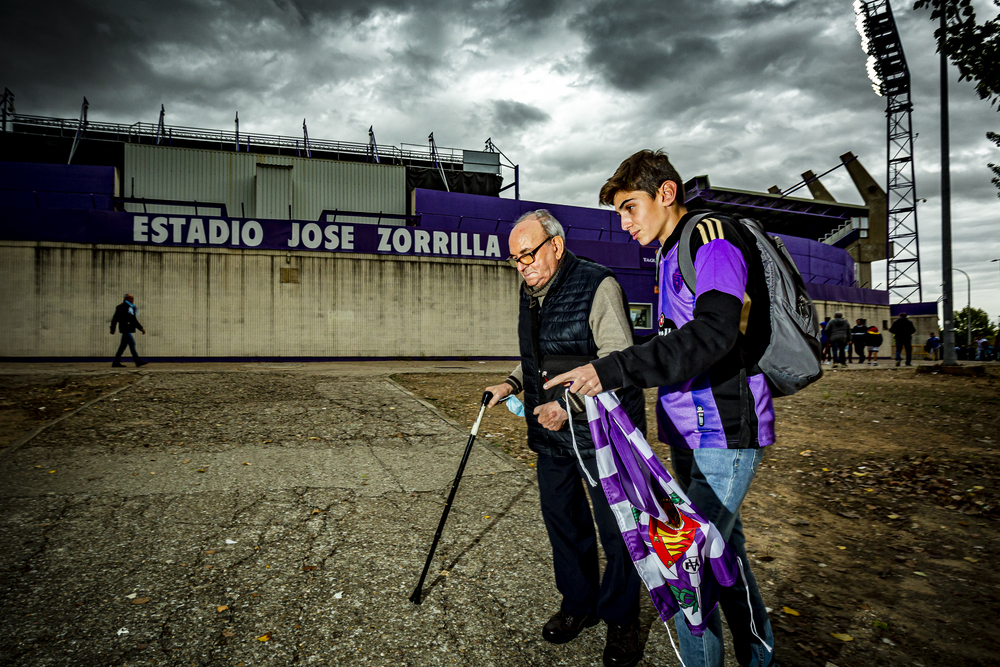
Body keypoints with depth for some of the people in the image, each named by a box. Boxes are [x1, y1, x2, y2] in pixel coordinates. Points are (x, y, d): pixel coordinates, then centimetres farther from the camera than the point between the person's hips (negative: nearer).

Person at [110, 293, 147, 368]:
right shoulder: (121, 307, -4)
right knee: (132, 343, -13)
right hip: (125, 329, -9)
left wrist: (141, 328, 16)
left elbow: (135, 320, 24)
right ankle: (138, 361, -15)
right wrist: (112, 329, -6)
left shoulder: (132, 308, 20)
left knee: (123, 345, 9)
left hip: (129, 329, 9)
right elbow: (115, 319, -5)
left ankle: (116, 362, 14)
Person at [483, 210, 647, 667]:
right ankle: (578, 604, 37)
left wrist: (571, 403, -28)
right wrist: (513, 382, 6)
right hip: (552, 433, 8)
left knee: (616, 530, 3)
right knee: (561, 519, 17)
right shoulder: (530, 294, 10)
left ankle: (621, 620, 25)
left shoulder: (598, 286, -15)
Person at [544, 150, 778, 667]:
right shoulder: (672, 254, 16)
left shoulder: (713, 238, -14)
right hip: (692, 435, 10)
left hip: (725, 435, -10)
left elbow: (713, 335, -30)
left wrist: (613, 370, -35)